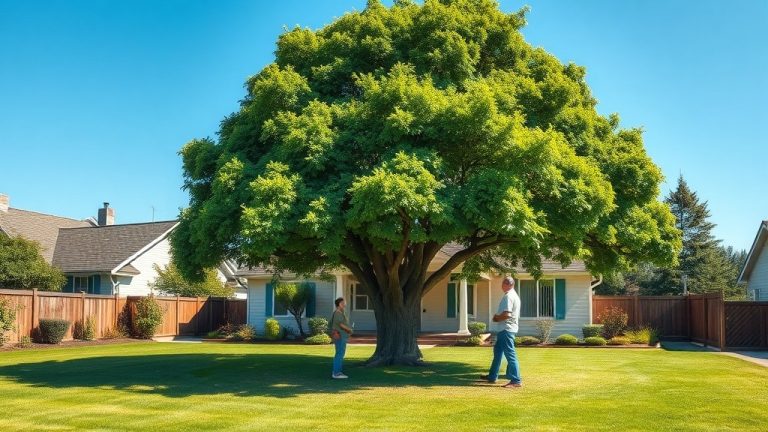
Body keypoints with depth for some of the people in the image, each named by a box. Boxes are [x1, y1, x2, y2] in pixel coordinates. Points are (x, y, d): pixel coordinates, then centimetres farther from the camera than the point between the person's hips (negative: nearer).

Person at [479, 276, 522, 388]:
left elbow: (506, 314, -26)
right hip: (506, 329, 11)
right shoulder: (514, 295, 16)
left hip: (506, 329, -11)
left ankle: (516, 381, -7)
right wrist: (498, 317, 12)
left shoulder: (508, 296, -17)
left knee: (510, 354, -9)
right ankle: (492, 376, 27)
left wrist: (496, 318, -8)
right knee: (497, 352, 18)